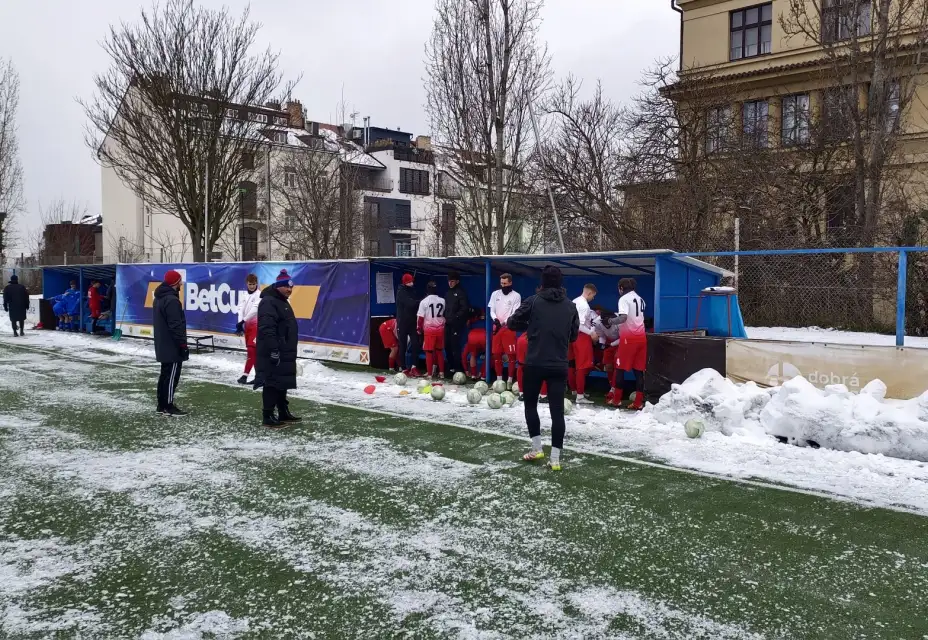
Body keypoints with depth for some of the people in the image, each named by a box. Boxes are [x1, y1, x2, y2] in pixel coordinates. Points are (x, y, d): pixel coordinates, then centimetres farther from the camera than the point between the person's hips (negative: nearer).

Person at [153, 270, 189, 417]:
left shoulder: (160, 298, 14)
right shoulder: (171, 300, -20)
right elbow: (176, 326, -23)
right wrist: (183, 344, -19)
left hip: (163, 345, 11)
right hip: (172, 346, -11)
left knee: (165, 374, 15)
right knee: (172, 376, -4)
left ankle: (162, 405, 20)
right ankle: (168, 406, 1)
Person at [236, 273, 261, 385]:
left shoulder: (259, 295, -8)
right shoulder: (244, 296, 12)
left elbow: (255, 310, -20)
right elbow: (241, 309, -1)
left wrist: (243, 320, -25)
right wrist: (240, 323, -17)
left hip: (256, 325, -7)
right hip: (247, 325, 7)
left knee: (251, 349, -14)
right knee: (252, 350, 11)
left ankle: (245, 375, -17)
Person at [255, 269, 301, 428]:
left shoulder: (282, 302, 19)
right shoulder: (269, 302, -16)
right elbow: (267, 329, -25)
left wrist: (290, 352, 26)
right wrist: (273, 350, -27)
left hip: (284, 354, 11)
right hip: (273, 354, -11)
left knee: (282, 384, 16)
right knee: (272, 384, -6)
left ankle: (284, 413, 25)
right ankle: (268, 417, 0)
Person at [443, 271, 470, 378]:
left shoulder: (461, 292, -6)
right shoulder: (448, 293, 19)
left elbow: (465, 308, -13)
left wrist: (455, 317, -15)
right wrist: (445, 317, 10)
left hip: (456, 324, -8)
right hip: (448, 324, 8)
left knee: (455, 346, -8)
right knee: (447, 346, 10)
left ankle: (456, 368, -3)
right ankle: (451, 367, 19)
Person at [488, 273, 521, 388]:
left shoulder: (516, 296, -5)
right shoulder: (495, 294, 7)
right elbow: (492, 310, 7)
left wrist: (503, 323, -17)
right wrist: (495, 319, -14)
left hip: (509, 328, -4)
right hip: (496, 327, 4)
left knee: (511, 354, -5)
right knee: (496, 354, 7)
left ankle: (510, 379, 3)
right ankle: (499, 378, 17)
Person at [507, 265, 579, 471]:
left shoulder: (534, 301, -5)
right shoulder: (570, 306, 6)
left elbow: (512, 323, 1)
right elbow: (574, 335, 14)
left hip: (534, 363, -2)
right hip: (559, 366, 2)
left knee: (530, 404, 17)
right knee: (557, 410, 3)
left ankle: (536, 448, 16)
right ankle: (555, 458, 2)